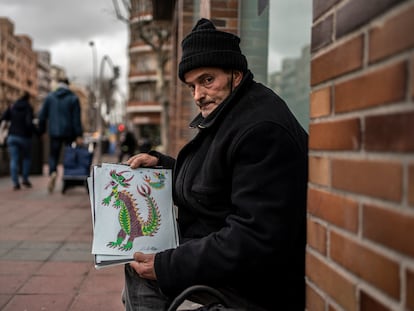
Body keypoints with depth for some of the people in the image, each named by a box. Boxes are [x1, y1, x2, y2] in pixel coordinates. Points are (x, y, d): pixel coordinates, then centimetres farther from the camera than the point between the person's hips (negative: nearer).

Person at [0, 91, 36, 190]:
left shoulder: (12, 107, 5)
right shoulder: (28, 108, -7)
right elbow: (29, 123, -19)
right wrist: (36, 131, -6)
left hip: (12, 136, 3)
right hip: (24, 137, -2)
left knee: (14, 160, 1)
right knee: (27, 158, 18)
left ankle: (15, 182, -7)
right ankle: (25, 179, 15)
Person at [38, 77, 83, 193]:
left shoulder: (50, 97, 3)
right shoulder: (73, 98, -1)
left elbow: (42, 115, 2)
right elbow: (76, 118, -6)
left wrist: (41, 130, 12)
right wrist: (79, 135, -7)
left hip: (54, 132, 1)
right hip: (69, 132, -1)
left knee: (53, 155, 7)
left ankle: (52, 172, -22)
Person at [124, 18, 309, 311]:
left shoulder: (262, 131, -25)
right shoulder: (227, 115, 8)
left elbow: (256, 240, -30)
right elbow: (203, 178, 23)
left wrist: (165, 267, -27)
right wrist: (160, 162, 8)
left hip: (258, 284, -10)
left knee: (140, 270, -10)